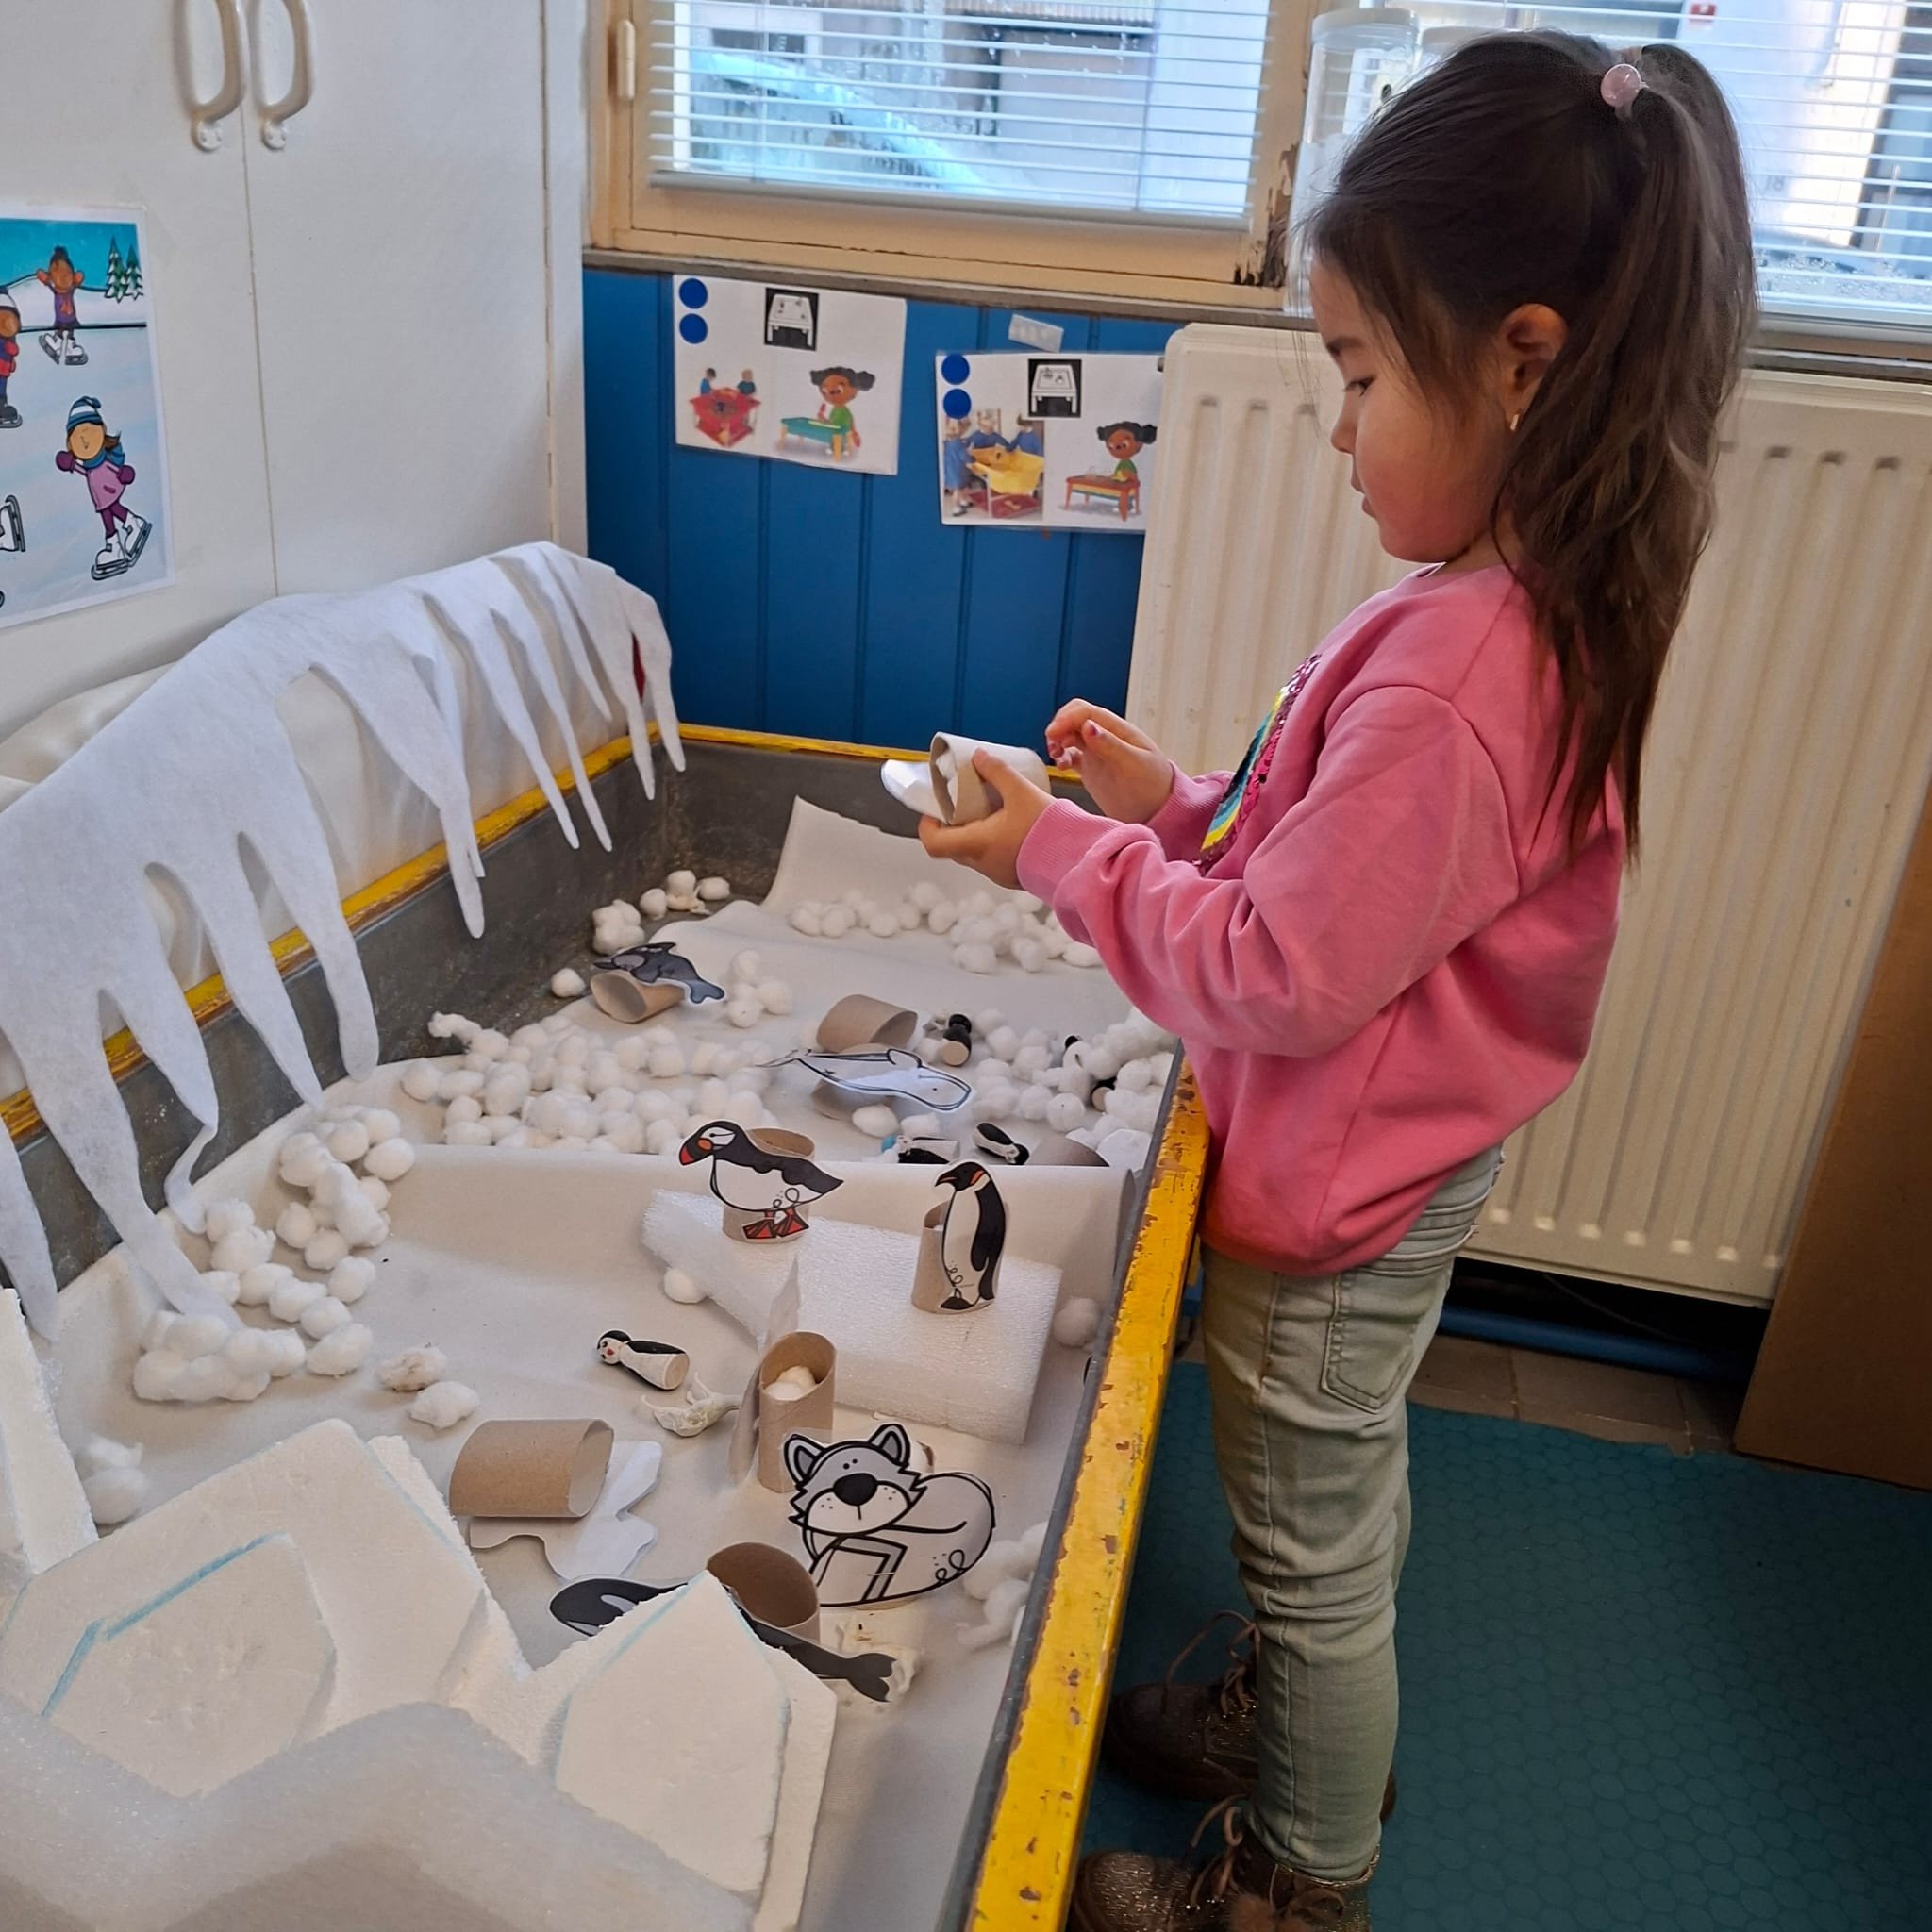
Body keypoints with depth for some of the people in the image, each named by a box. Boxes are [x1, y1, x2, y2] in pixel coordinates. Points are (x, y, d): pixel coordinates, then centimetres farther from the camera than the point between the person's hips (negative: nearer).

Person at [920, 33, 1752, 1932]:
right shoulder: (1540, 611, -1)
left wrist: (1064, 851, -18)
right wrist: (1172, 798, -2)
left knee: (1317, 1550, 15)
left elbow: (1281, 983, -28)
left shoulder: (1450, 675, -33)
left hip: (1333, 1206, -9)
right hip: (1390, 1166, 9)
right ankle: (1299, 1716, 57)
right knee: (1342, 1512, 30)